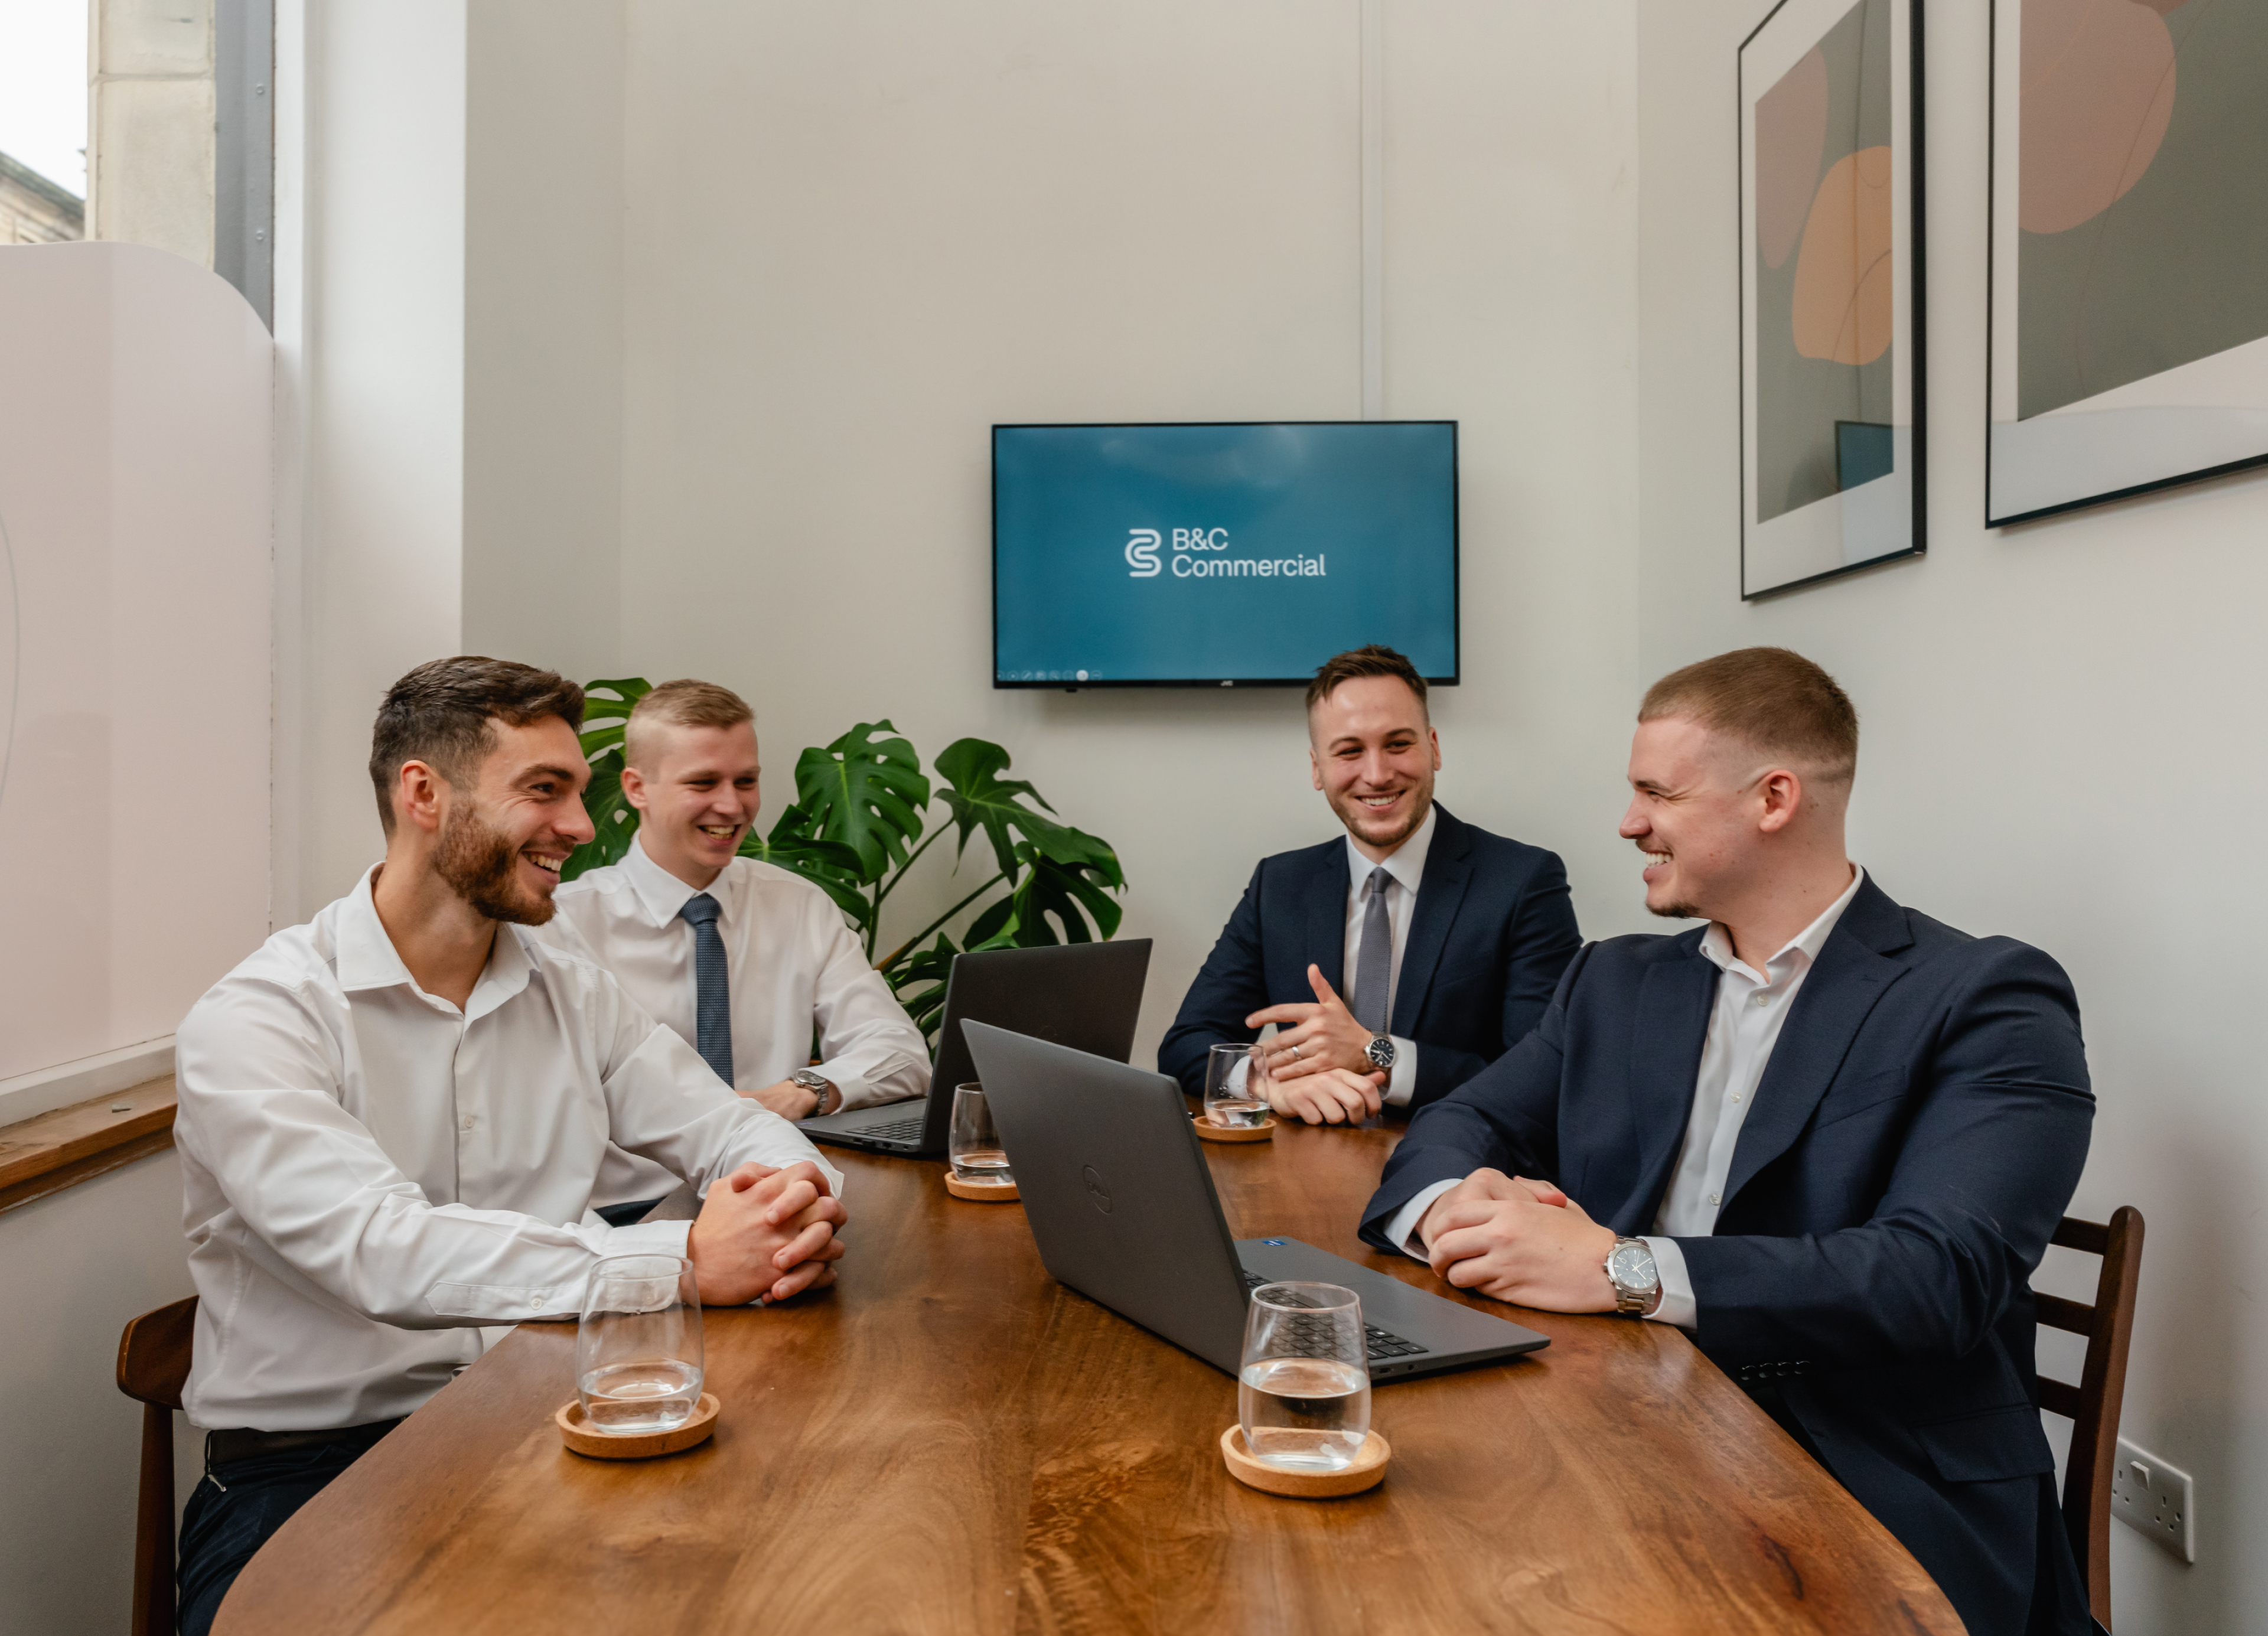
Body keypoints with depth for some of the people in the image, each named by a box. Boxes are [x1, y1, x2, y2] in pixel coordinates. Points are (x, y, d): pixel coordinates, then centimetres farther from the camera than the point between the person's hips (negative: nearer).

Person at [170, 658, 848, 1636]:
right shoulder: (254, 1024, -11)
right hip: (310, 1464, -4)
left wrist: (796, 1206, -18)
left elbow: (728, 1126, 8)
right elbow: (382, 1253, -24)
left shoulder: (573, 996, 9)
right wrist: (685, 1261, -30)